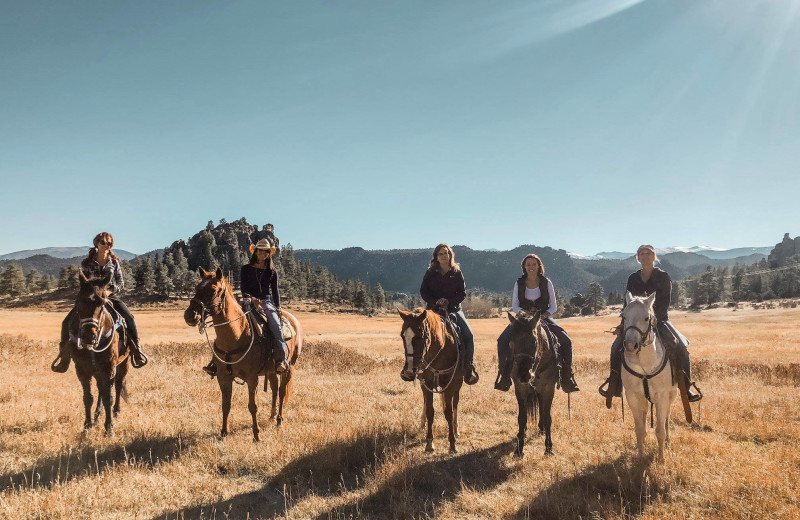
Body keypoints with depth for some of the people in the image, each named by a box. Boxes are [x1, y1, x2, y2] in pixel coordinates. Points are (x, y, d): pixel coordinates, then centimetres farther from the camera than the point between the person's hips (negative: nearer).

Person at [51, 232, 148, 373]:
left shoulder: (114, 263, 7)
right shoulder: (87, 263, 4)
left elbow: (120, 283, 2)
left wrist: (109, 291, -17)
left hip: (111, 297, 0)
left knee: (129, 319, -25)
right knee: (68, 322, -16)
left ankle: (136, 349, -12)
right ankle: (65, 353, -1)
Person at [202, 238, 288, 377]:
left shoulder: (272, 272, 12)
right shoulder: (246, 269, 10)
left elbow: (275, 292, 11)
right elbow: (243, 290, 1)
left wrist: (278, 308, -5)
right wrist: (252, 299, -18)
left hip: (267, 303, 0)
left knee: (276, 325, -30)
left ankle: (281, 360, -28)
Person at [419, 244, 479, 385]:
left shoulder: (457, 273, 7)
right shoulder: (430, 273, 7)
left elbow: (463, 293, 4)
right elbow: (423, 291, 4)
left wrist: (449, 302, -12)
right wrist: (435, 302, -12)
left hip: (453, 309, 0)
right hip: (434, 309, 0)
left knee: (468, 335, -18)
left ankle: (468, 366, -4)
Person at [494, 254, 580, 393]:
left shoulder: (546, 282, 0)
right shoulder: (519, 283, 2)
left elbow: (553, 307, 0)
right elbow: (514, 306, 2)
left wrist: (544, 315, -19)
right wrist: (526, 313, -17)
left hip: (544, 317, 0)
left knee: (566, 341, -20)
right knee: (503, 341, -21)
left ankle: (566, 376, -6)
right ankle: (504, 374, -5)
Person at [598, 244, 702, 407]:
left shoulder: (663, 277, 0)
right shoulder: (632, 279, 9)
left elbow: (664, 303, -7)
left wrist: (653, 319, -22)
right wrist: (623, 324, -2)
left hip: (659, 320, -2)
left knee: (679, 346, -21)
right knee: (617, 346, -11)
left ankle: (686, 384, -6)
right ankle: (614, 383, 2)